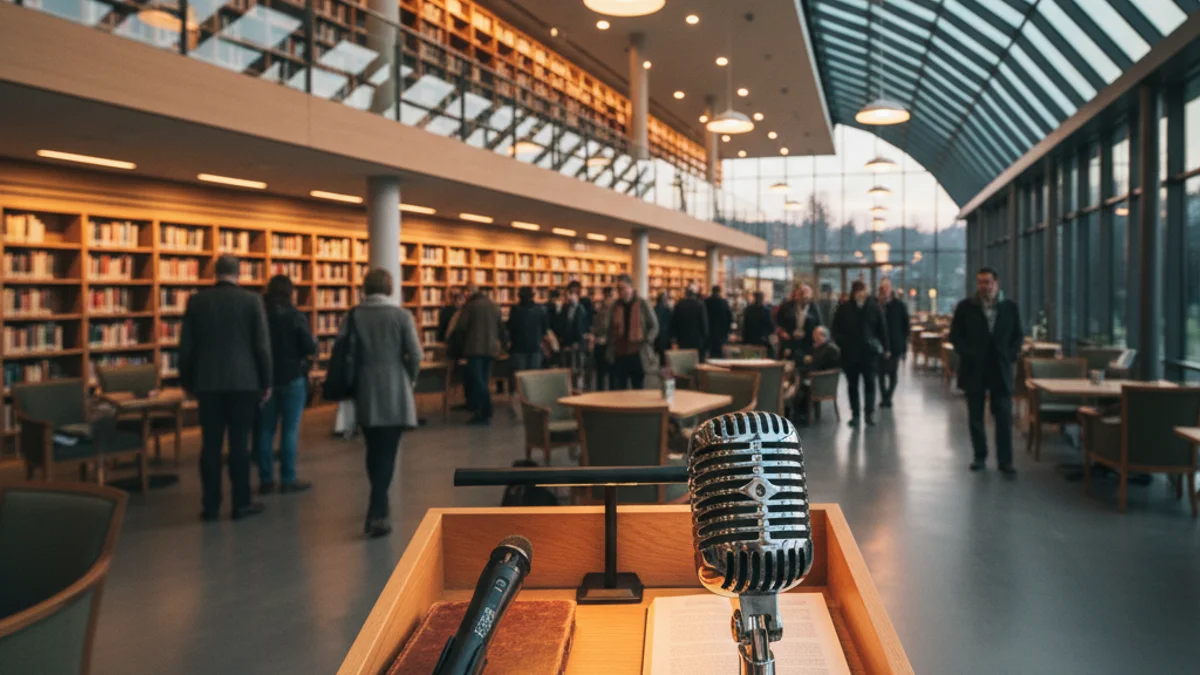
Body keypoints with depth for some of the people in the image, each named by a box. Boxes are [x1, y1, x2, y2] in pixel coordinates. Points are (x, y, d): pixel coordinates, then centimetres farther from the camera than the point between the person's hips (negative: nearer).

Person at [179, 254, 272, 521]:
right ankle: (241, 503, 6)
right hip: (244, 382, -2)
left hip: (208, 382, 2)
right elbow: (262, 344, -4)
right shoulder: (252, 300, -4)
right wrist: (266, 382, 4)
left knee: (210, 445, 6)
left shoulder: (196, 301, 2)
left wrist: (187, 381, 15)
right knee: (239, 443, 2)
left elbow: (186, 346, 4)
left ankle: (211, 505, 10)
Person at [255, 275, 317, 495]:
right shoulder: (295, 315, -9)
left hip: (266, 378, 3)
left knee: (265, 430, 8)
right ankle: (288, 479, 3)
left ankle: (266, 479, 11)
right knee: (290, 430, 1)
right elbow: (310, 348, -13)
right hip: (293, 378, -3)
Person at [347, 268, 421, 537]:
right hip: (394, 393, -3)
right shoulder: (401, 315, -6)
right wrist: (410, 380, 10)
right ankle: (376, 514, -8)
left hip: (365, 393, 3)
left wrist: (354, 381, 12)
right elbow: (415, 355, -9)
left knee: (373, 451, 19)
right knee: (387, 453, 0)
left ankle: (378, 503, 33)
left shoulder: (353, 316, 0)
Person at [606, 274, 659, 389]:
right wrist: (610, 351, 8)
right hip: (619, 356, 3)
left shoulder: (642, 304, -1)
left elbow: (654, 327, 1)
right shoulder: (615, 306, 9)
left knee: (639, 391, 6)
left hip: (637, 355, -3)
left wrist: (645, 341, -12)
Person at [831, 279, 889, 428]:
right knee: (852, 384, 6)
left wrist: (885, 348, 3)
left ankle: (870, 413, 5)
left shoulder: (874, 307, 0)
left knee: (869, 382, 0)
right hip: (850, 353, 1)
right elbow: (836, 330, 5)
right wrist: (841, 343, -8)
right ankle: (855, 414, 13)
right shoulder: (844, 308, 0)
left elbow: (882, 329, 4)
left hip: (869, 351, -1)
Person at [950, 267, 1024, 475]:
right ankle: (980, 457, 18)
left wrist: (1010, 356, -3)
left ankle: (1005, 460, 5)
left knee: (1004, 418, -1)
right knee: (976, 417, 7)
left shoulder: (1010, 307, 3)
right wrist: (968, 355, -8)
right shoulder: (965, 307, 0)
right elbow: (955, 335, 2)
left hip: (1000, 369, 0)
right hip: (974, 370, 0)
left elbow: (1018, 335, 9)